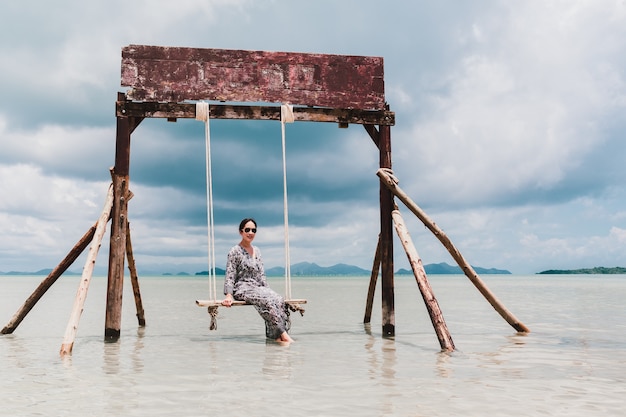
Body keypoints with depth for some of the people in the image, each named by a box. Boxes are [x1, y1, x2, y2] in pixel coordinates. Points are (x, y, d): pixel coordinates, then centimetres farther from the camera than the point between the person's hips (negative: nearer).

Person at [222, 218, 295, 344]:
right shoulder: (235, 251, 0)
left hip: (258, 288, 6)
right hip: (242, 289, -6)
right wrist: (228, 295, -17)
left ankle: (277, 336, -33)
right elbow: (230, 276, -5)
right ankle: (283, 334, -36)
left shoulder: (257, 251, 18)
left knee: (278, 299, -26)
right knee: (267, 300, -34)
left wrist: (267, 290, 7)